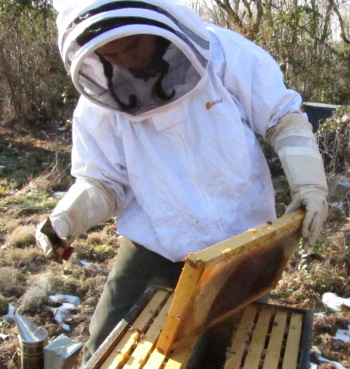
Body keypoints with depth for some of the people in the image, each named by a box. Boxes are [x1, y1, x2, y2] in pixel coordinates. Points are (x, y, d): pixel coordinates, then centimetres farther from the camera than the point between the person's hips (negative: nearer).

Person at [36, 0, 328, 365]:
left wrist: (309, 182, -18)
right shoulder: (98, 105, -9)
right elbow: (102, 182, 0)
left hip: (238, 241, 0)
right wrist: (67, 217, -20)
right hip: (154, 243, 1)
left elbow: (283, 118, -5)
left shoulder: (224, 52, -13)